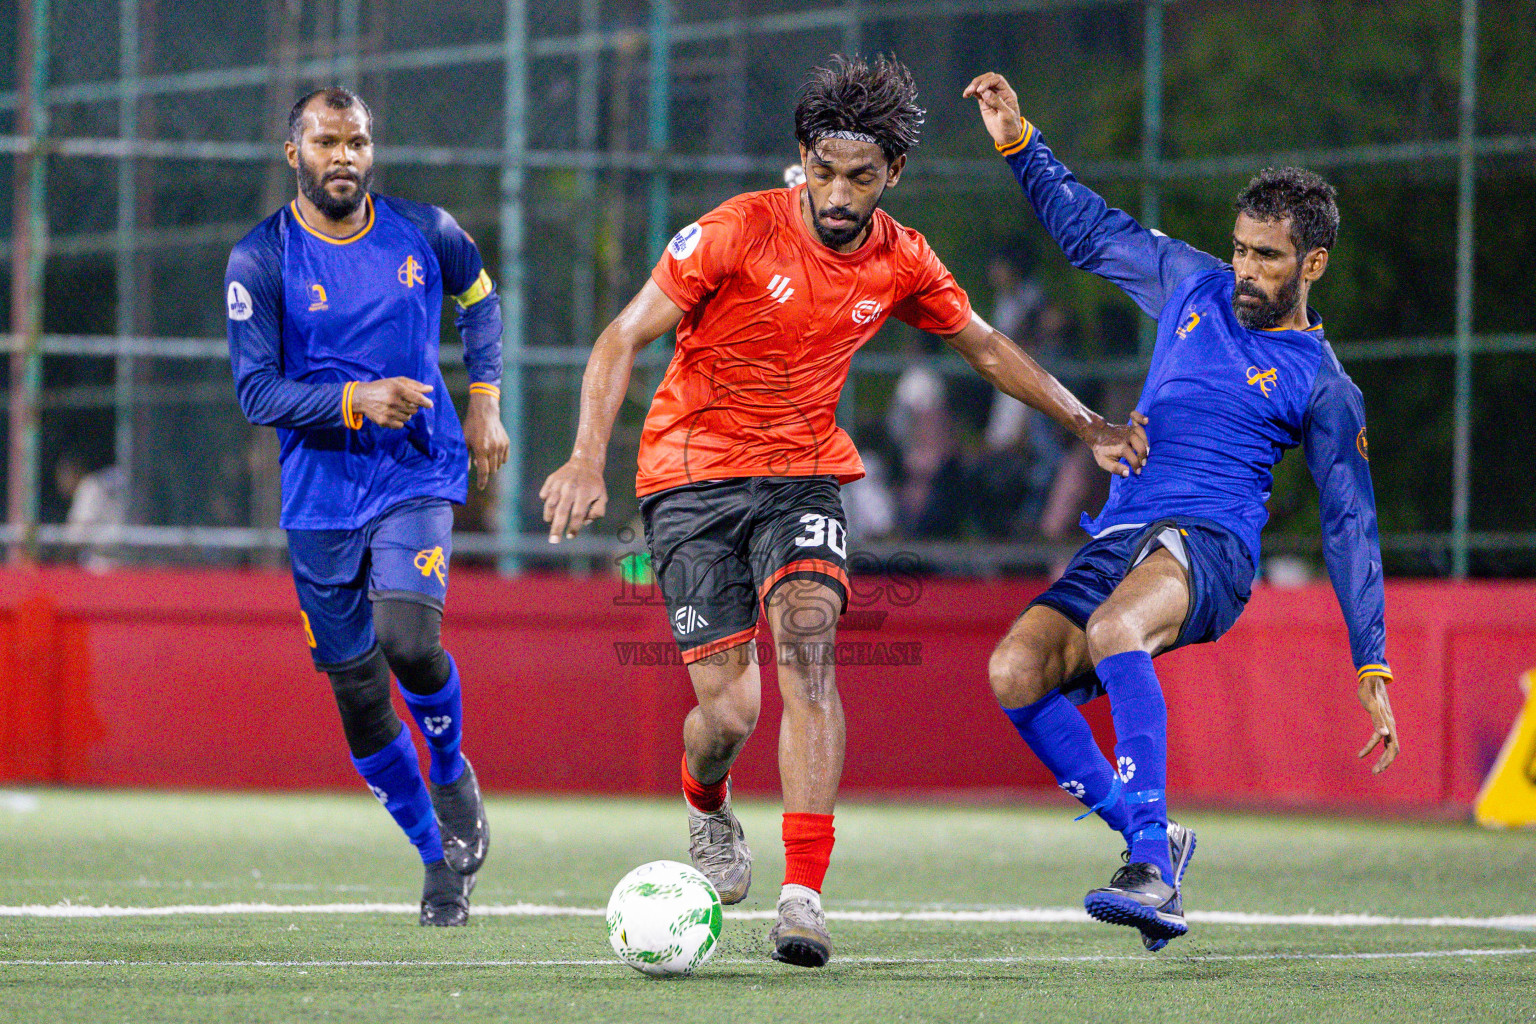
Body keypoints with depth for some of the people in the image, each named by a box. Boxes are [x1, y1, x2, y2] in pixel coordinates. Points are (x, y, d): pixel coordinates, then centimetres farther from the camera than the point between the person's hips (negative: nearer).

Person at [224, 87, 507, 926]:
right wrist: (355, 401, -24)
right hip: (320, 493, 0)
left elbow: (479, 299, 21)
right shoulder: (260, 261, -7)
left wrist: (484, 402, 11)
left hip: (417, 477, 0)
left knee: (409, 640, -24)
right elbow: (256, 393, -10)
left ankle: (451, 767, 8)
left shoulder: (424, 234, 0)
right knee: (357, 691, 2)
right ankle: (440, 859, 20)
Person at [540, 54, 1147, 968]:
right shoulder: (737, 232, -15)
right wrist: (589, 460, -24)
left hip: (804, 471, 2)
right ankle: (708, 811, 31)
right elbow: (623, 338, -12)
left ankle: (804, 896, -29)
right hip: (693, 472, -2)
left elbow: (984, 344, 18)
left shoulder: (902, 264, -2)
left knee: (807, 635, -26)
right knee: (727, 711, -9)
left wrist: (1086, 425, 19)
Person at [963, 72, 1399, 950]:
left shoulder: (1321, 386, 1)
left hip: (1207, 547, -6)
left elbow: (1351, 526, 3)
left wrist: (1374, 668, 0)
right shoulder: (1194, 286, 15)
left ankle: (1154, 877, -47)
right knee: (1015, 671, -21)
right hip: (1119, 540, 6)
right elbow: (1090, 230, 27)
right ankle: (1151, 840, -7)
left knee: (1114, 628, -39)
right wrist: (1019, 141, 17)